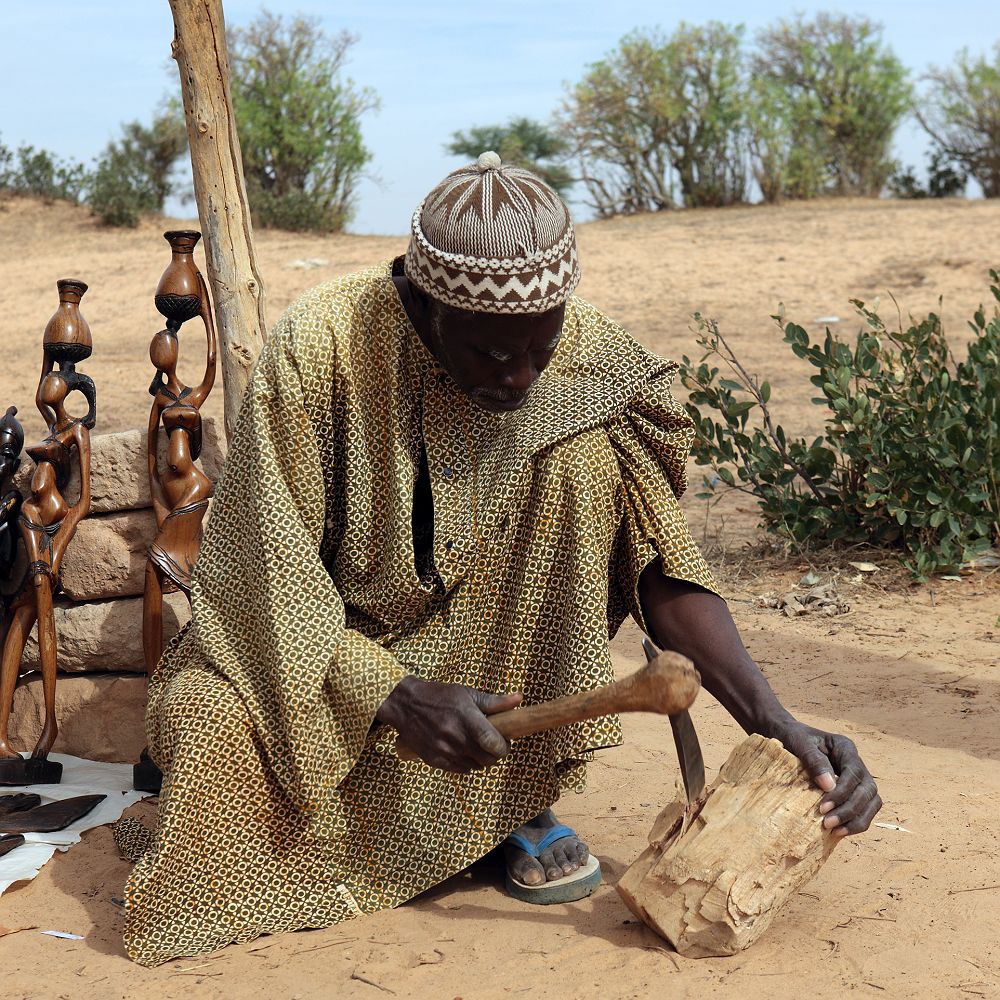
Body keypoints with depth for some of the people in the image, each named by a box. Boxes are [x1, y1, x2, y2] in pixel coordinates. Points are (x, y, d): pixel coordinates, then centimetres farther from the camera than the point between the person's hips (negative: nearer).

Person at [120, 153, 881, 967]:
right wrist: (399, 697, -36)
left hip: (483, 642, 2)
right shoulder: (321, 347, -25)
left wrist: (775, 723, -32)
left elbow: (662, 565, -19)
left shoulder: (589, 358, -18)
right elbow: (270, 572, -22)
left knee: (584, 461, -24)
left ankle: (522, 796, -11)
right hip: (317, 642, -2)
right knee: (205, 724, -33)